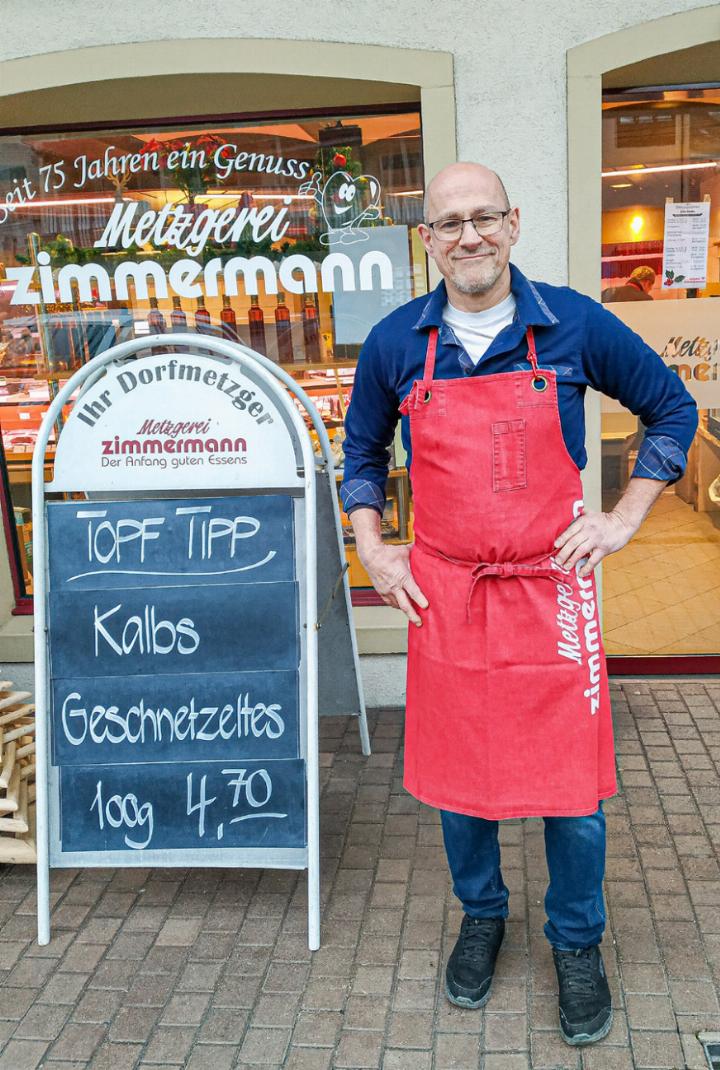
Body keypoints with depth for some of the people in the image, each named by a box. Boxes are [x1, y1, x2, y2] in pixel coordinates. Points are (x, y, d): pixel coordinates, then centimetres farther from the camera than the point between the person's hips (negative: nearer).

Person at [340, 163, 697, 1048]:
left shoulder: (573, 325, -4)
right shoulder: (394, 344, 1)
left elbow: (671, 409, 8)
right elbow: (362, 452, 17)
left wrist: (623, 520, 1)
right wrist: (372, 551, 7)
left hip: (551, 590, -1)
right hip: (443, 596, 2)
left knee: (571, 780, 6)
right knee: (456, 772, 13)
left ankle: (577, 944, 32)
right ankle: (481, 917, 39)